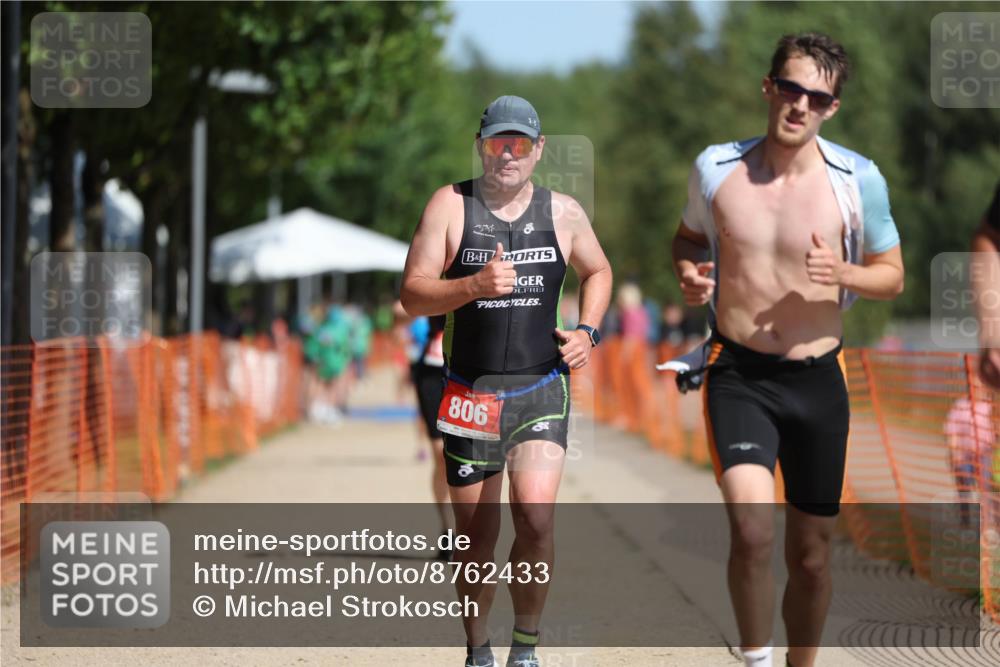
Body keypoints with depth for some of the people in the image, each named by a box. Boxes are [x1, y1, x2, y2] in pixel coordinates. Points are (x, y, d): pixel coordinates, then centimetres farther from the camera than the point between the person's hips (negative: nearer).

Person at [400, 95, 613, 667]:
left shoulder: (563, 212, 6)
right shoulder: (450, 206, -1)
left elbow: (597, 271, 24)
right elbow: (412, 294, -7)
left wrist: (588, 330, 7)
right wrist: (476, 285, -24)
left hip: (542, 388, 0)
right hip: (470, 393, 0)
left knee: (536, 516, -18)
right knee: (477, 536, 6)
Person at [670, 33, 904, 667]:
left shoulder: (857, 179, -7)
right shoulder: (716, 167, -3)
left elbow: (893, 276, 4)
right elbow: (690, 236, 17)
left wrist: (843, 273, -18)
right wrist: (689, 272, -5)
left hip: (817, 379, 1)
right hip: (739, 376, -1)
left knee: (812, 551, 11)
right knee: (753, 532, -22)